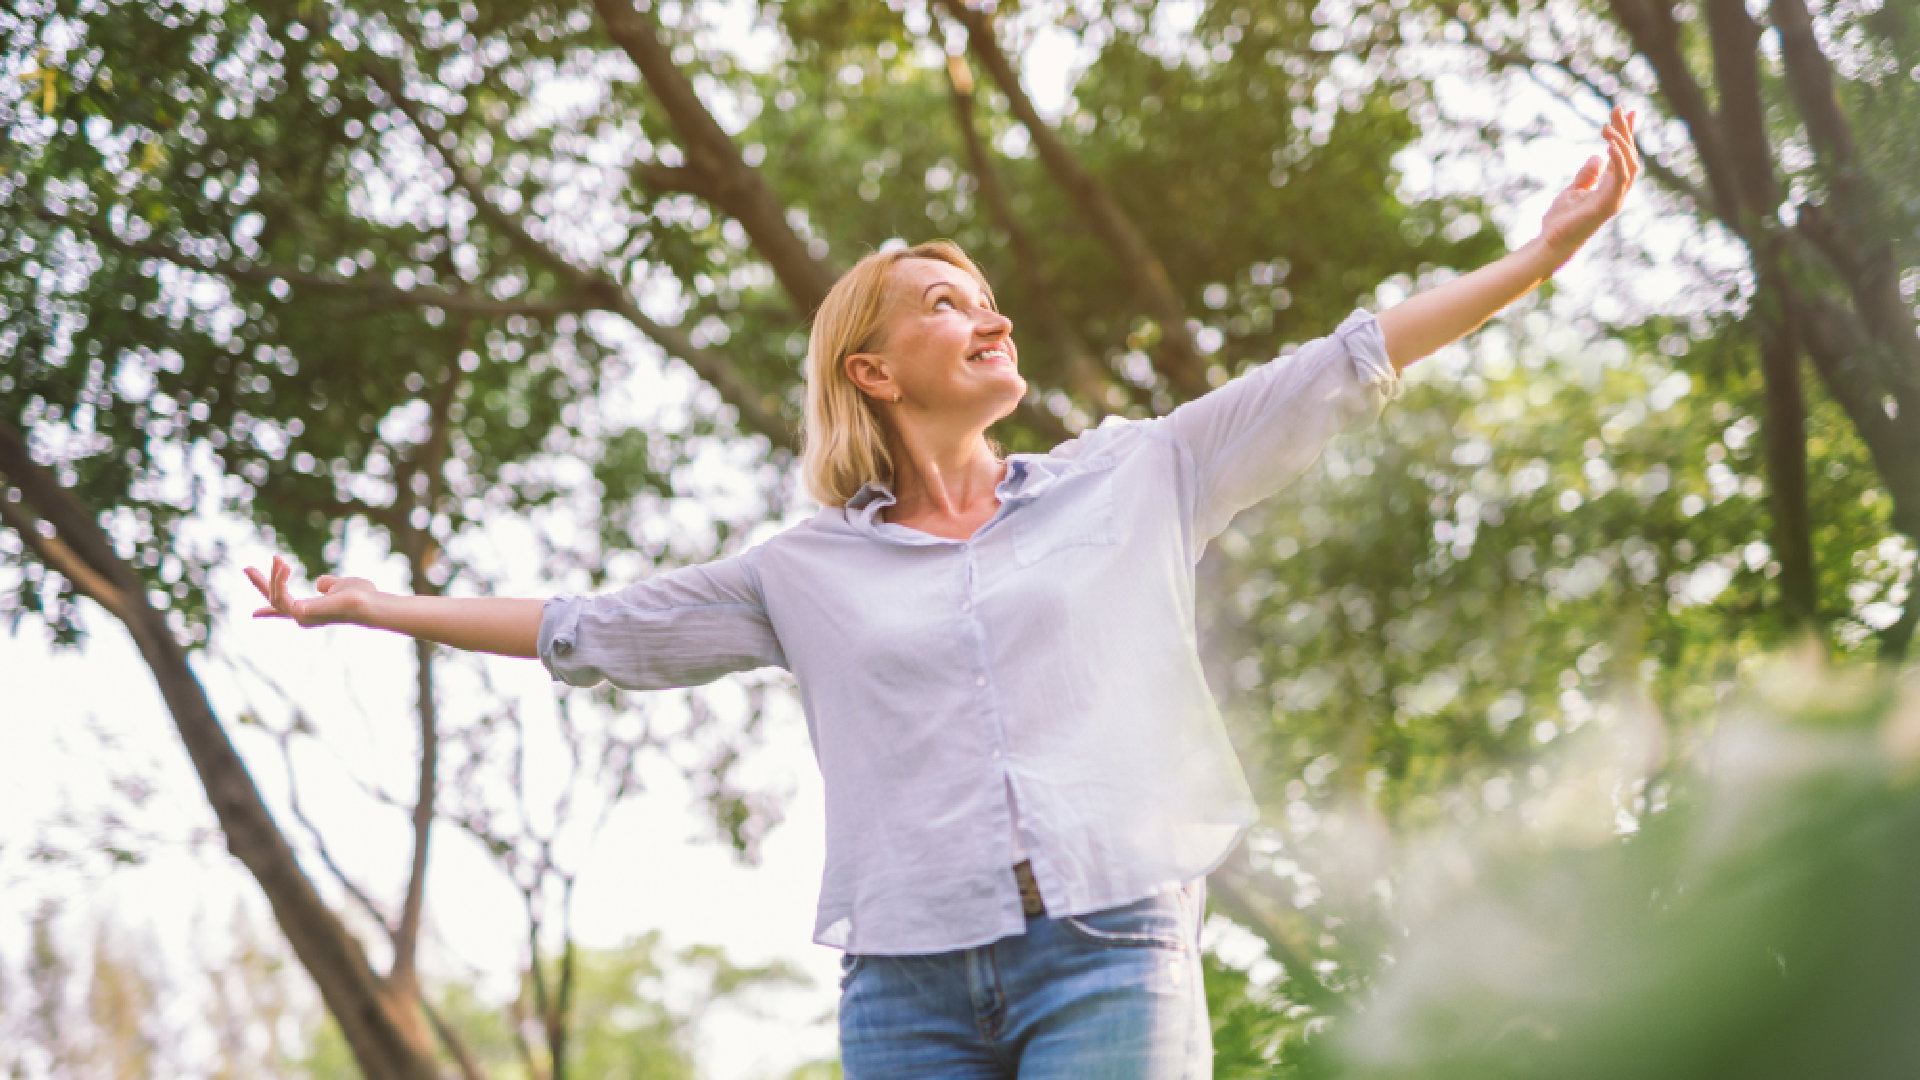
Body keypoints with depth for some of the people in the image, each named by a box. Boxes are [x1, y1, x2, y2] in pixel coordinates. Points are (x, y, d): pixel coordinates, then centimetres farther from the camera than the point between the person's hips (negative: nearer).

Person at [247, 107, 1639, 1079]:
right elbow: (588, 629, 20)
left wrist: (1548, 249, 9)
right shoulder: (808, 570, 15)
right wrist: (369, 603, 21)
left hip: (1109, 951, -1)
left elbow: (1343, 369, 11)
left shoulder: (1131, 479, 13)